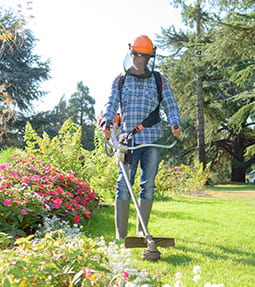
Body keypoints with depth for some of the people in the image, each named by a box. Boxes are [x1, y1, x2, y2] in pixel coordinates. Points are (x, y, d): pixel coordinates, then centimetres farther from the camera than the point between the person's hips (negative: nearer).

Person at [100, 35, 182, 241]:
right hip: (127, 139, 0)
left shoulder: (159, 81, 13)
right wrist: (106, 122, -16)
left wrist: (174, 123, -10)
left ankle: (142, 230, 15)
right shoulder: (120, 80, 13)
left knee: (148, 184, 4)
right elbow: (112, 104, 5)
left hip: (152, 139, 1)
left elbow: (170, 106, 10)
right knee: (124, 184, -5)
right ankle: (121, 234, -1)